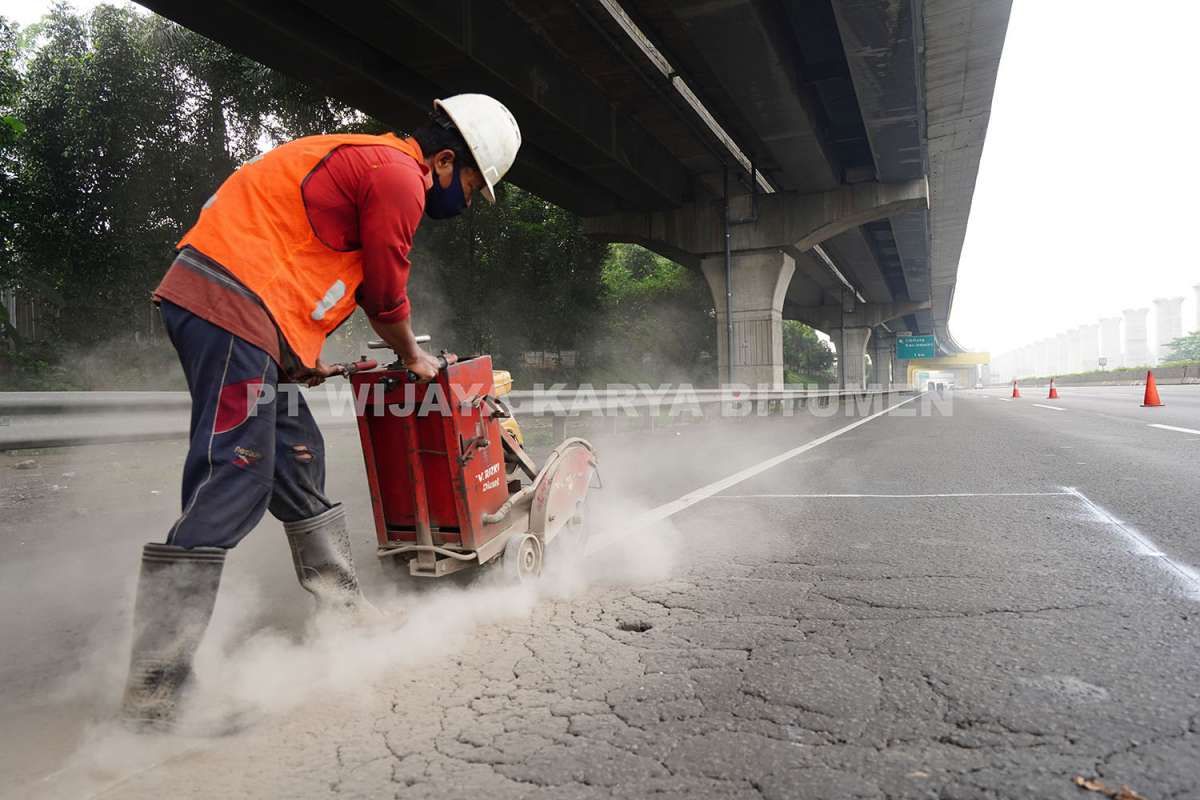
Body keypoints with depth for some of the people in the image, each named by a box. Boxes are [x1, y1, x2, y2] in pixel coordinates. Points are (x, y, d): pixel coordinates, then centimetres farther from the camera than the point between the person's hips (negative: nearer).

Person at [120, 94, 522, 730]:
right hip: (231, 303, -11)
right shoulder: (399, 177, -8)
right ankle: (153, 694, -10)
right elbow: (386, 296, -3)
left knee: (296, 458, 13)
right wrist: (413, 357, 16)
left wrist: (300, 357, 27)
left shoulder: (368, 161, 24)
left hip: (208, 304, 11)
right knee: (232, 485, -13)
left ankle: (345, 614, 25)